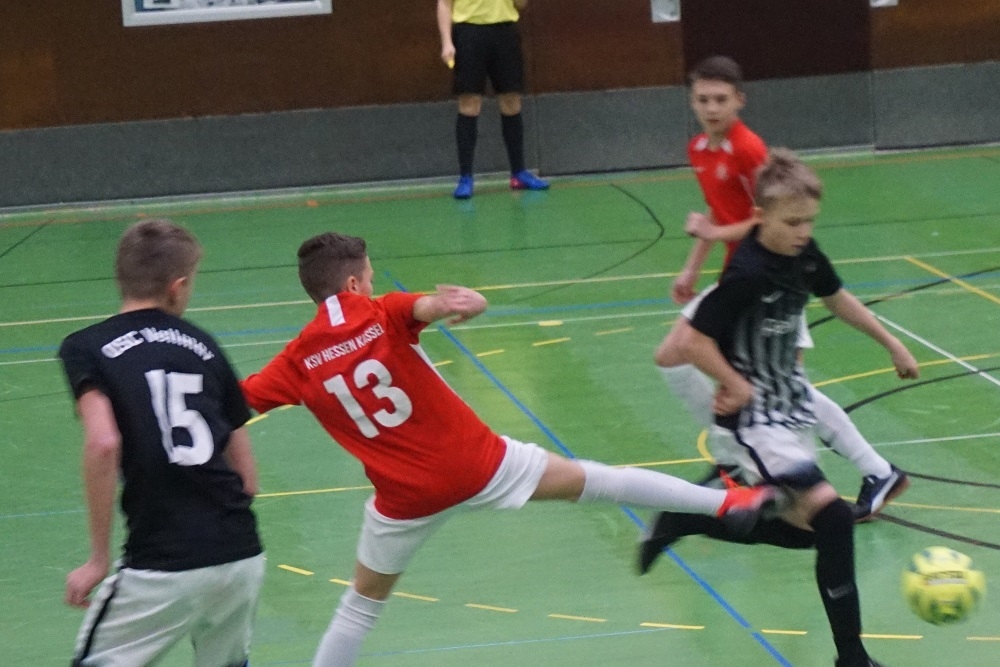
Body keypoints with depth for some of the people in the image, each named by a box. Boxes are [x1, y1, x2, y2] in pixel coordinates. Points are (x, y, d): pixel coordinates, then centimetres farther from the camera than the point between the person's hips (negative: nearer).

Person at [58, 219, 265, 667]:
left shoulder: (87, 348, 3)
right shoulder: (204, 346, 15)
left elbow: (103, 444, -15)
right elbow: (248, 478, 14)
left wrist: (99, 558, -8)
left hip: (162, 568, -4)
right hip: (243, 555, 4)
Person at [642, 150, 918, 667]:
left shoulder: (804, 255, -2)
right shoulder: (748, 274, -26)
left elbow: (837, 299, 18)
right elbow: (693, 340, -24)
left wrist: (892, 345, 21)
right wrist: (738, 385, -15)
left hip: (792, 409, 9)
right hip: (754, 423, -9)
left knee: (799, 530, 16)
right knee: (831, 518, -17)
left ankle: (681, 520, 31)